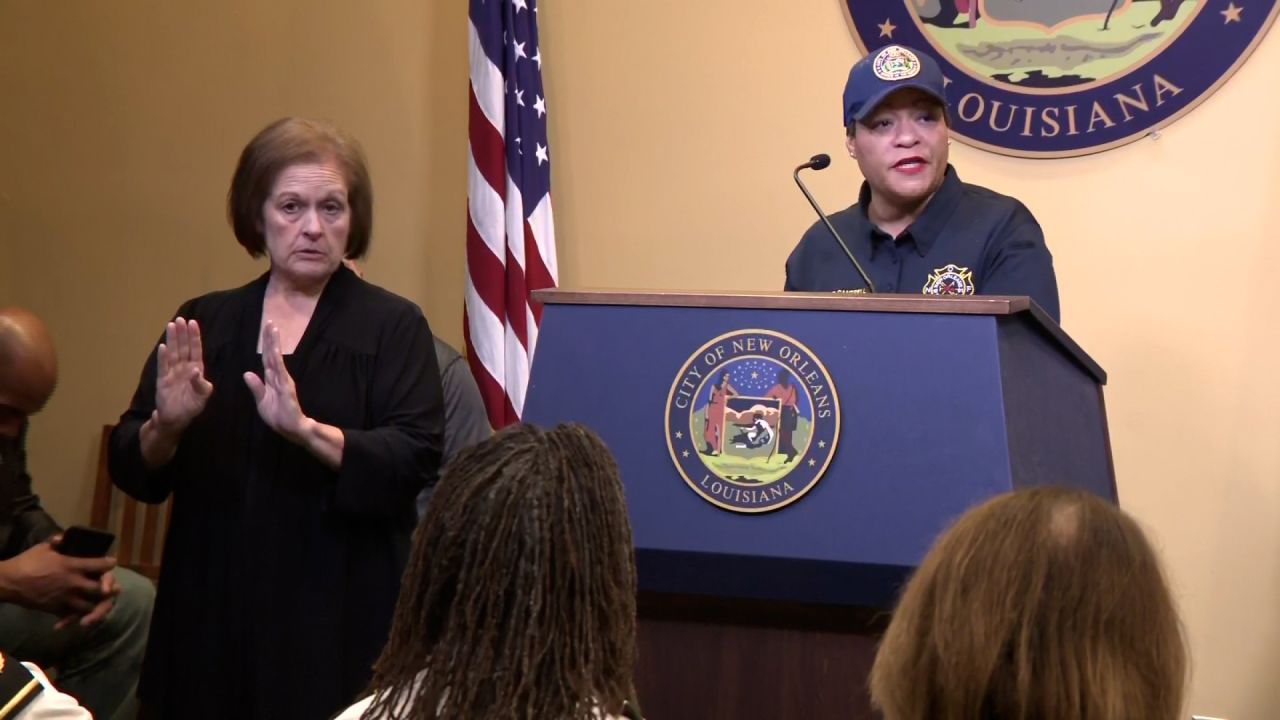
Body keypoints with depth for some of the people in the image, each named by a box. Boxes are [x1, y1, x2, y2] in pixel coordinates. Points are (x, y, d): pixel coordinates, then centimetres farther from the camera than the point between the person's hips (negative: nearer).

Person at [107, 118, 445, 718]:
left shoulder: (392, 326, -1)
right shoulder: (204, 323, 9)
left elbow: (416, 462, -13)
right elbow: (131, 469, 7)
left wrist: (305, 430, -27)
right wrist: (166, 425, -15)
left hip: (339, 618, -3)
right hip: (213, 611, 3)